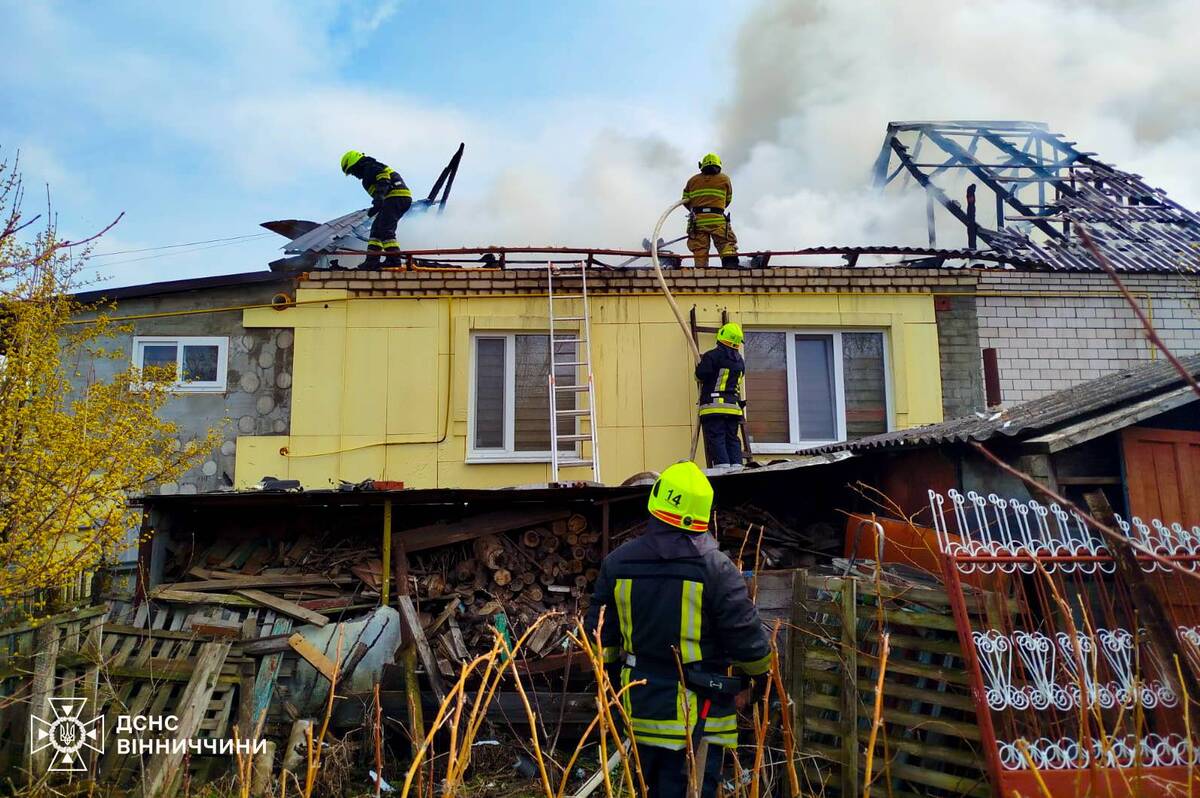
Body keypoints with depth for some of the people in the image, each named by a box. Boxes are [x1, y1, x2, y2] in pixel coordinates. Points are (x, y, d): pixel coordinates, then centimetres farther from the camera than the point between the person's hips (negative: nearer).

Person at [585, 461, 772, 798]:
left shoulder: (616, 564, -3)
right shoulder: (716, 568, -16)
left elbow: (601, 634, 6)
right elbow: (747, 637, -11)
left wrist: (612, 677, 23)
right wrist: (762, 674, 10)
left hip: (642, 710, 4)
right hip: (698, 716, -4)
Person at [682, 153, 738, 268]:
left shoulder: (692, 180, 16)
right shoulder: (724, 179, 12)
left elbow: (685, 201, 16)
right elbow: (728, 200, 17)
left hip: (697, 220, 2)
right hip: (717, 219, -2)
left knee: (699, 250, 1)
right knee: (727, 244, -7)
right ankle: (731, 264, -27)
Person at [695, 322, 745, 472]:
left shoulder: (713, 355, -8)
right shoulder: (739, 360, 15)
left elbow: (701, 375, -13)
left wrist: (700, 364, 7)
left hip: (714, 405, -6)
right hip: (733, 406, 6)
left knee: (716, 438, -7)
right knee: (732, 439, 11)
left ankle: (723, 468, -15)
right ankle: (736, 468, 5)